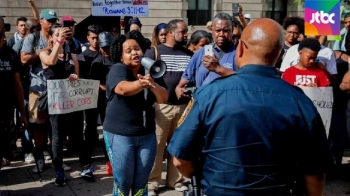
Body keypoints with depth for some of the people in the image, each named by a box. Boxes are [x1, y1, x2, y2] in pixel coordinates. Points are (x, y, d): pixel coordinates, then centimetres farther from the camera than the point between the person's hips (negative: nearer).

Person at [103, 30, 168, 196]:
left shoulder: (148, 72, 5)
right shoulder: (118, 69, -9)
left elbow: (163, 99, -6)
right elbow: (123, 88, -31)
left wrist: (152, 85, -28)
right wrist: (141, 84, -53)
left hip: (147, 135, 4)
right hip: (120, 135, -4)